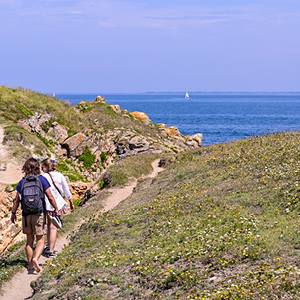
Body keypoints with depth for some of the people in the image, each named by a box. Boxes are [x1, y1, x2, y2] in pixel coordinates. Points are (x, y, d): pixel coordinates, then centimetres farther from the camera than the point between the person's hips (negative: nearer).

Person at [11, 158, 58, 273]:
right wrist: (56, 208, 8)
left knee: (29, 240, 15)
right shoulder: (42, 180, -4)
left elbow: (17, 200, 5)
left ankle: (30, 265, 17)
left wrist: (13, 213, 19)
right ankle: (35, 259, -21)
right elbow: (50, 197, -7)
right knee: (40, 241, 4)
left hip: (26, 215, 2)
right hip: (39, 214, -2)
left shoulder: (22, 182, 2)